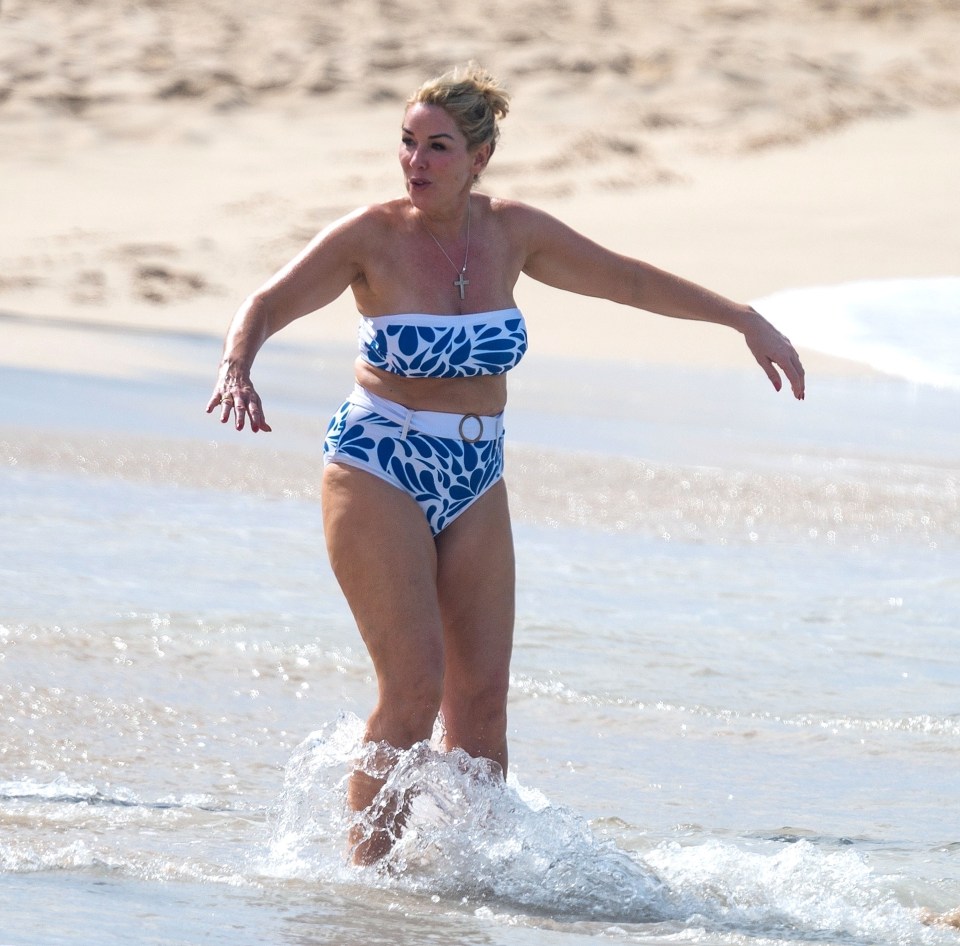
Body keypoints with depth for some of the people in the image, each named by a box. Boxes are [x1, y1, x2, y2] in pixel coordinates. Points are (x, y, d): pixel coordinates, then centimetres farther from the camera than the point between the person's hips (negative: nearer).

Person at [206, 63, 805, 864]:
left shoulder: (512, 233, 0)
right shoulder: (372, 238, -11)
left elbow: (630, 279, 11)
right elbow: (268, 306, -15)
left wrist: (743, 319, 13)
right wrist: (237, 369, -37)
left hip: (476, 486, 4)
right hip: (379, 474, -4)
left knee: (483, 698, 1)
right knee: (415, 687, -15)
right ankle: (369, 869, -6)